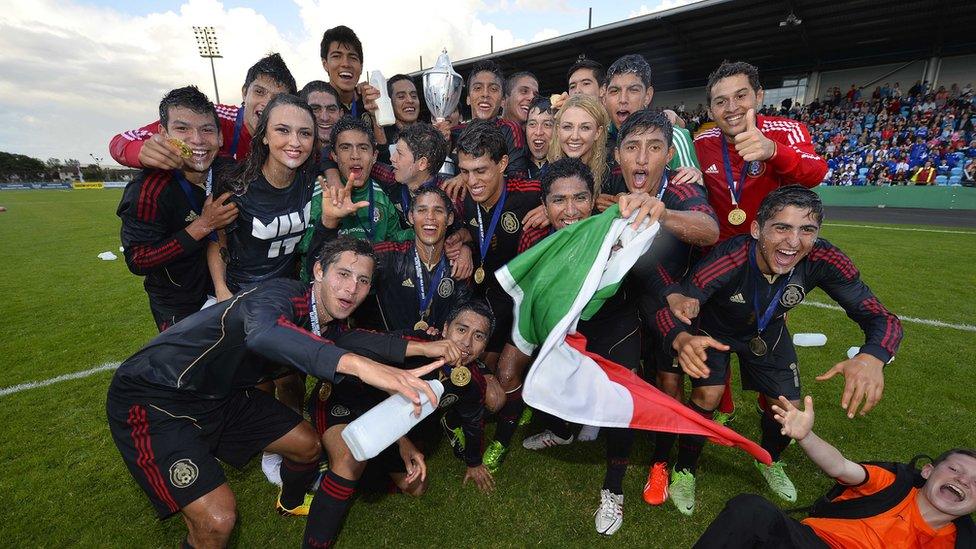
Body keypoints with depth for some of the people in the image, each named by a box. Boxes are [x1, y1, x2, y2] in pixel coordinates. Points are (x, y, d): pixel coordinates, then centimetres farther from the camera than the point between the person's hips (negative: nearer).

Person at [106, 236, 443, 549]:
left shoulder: (329, 326, -1)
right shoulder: (283, 294, -27)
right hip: (152, 397, -8)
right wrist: (358, 363, -62)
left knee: (308, 445, 12)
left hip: (221, 395, 8)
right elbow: (263, 333, -52)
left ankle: (291, 502, 45)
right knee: (217, 520, -21)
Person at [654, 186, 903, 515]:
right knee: (707, 395, -19)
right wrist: (681, 339, -65)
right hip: (716, 327, -3)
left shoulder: (823, 260, -31)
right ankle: (684, 471, 9)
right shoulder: (727, 260, -41)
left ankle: (769, 461, 41)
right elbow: (667, 309, -41)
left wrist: (872, 357, -50)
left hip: (767, 331, 4)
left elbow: (882, 318, -26)